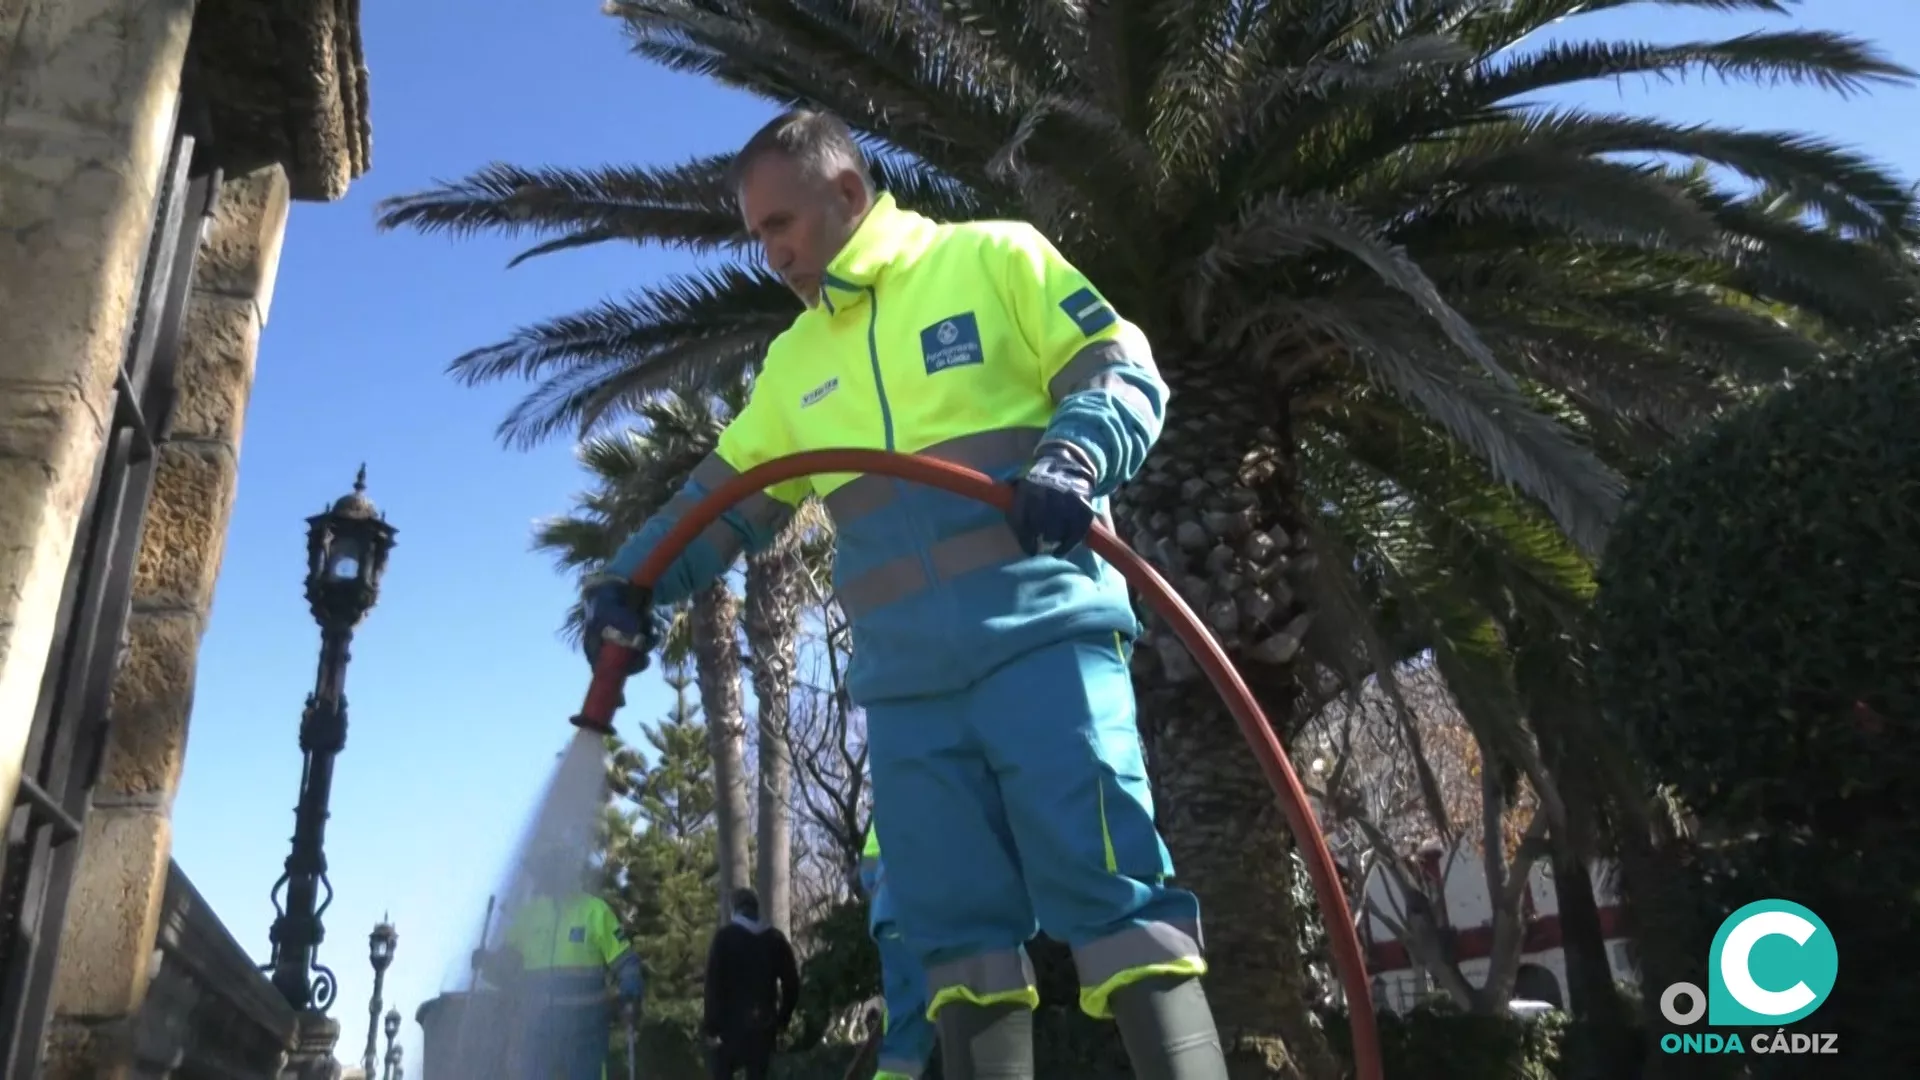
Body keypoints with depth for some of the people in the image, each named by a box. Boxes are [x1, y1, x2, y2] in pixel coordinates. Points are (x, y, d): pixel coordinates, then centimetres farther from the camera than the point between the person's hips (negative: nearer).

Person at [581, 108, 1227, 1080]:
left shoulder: (993, 258, 7)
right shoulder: (792, 364, 23)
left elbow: (1124, 371, 1)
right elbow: (723, 495, 23)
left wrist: (1073, 456, -20)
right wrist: (631, 578, 6)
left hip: (1040, 634, -5)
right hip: (904, 683, 5)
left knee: (1111, 894, -11)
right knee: (958, 932, 3)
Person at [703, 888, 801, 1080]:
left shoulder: (724, 936, -2)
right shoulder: (775, 938, 8)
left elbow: (713, 984, -8)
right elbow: (791, 983, 6)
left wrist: (711, 1026, -6)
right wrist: (782, 1020, 13)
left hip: (731, 1021, -3)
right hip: (764, 1023, 3)